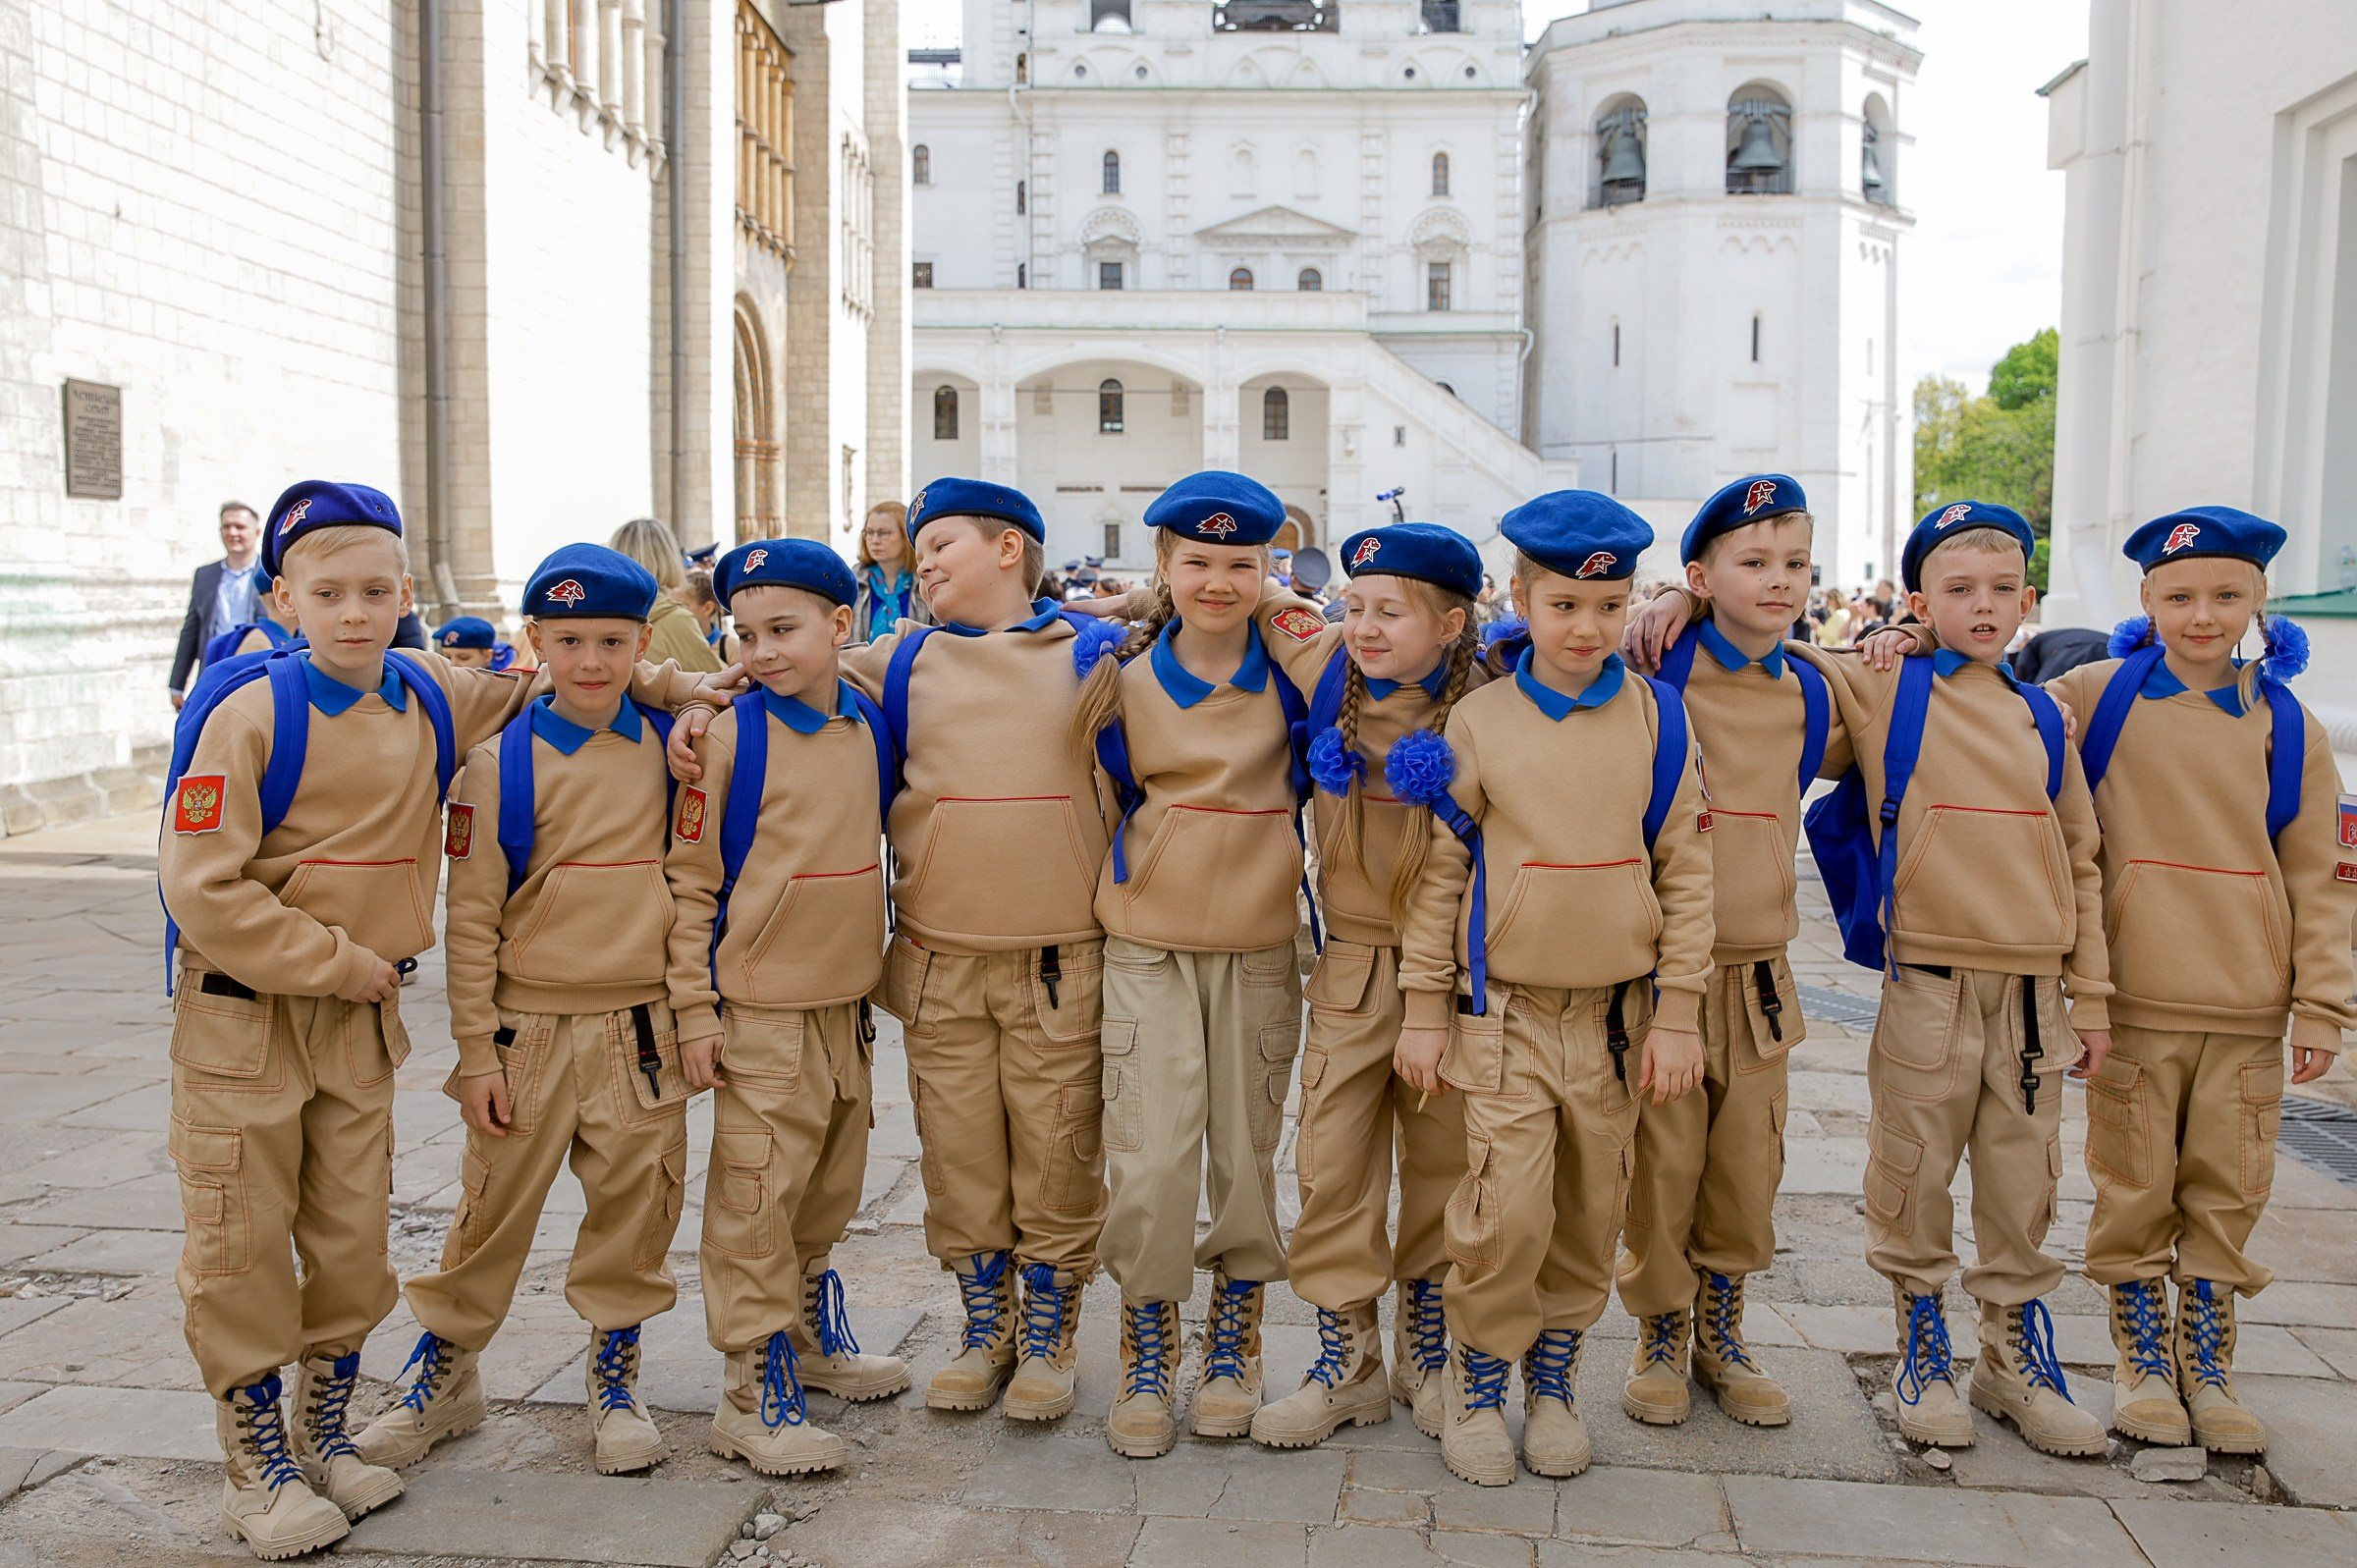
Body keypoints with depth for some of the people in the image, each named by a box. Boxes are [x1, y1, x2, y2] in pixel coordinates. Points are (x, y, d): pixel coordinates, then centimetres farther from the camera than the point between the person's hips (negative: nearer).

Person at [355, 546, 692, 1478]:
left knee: (636, 1207, 9)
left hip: (643, 1027, 2)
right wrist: (476, 1054, -5)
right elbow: (470, 920, -3)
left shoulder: (668, 750, 3)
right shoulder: (501, 765, -5)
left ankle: (615, 1374, 27)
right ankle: (444, 1368, 29)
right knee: (494, 1211, 8)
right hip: (530, 1028, -2)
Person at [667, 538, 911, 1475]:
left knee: (831, 1189, 19)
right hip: (759, 1013, -5)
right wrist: (693, 1009, -10)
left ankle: (813, 1337, 38)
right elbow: (689, 878, -8)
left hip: (846, 1003, 6)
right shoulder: (731, 736, -10)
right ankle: (756, 1395, 10)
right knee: (756, 1201, -2)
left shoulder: (871, 729, 4)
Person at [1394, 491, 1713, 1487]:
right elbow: (1439, 871, 1)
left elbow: (1686, 871, 3)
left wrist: (1678, 1013, 0)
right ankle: (1477, 1379, 16)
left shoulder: (1654, 717, 1)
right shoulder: (1479, 721, -2)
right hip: (1505, 1009, -2)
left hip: (1616, 1012, 2)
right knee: (1508, 1210, -9)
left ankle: (1554, 1375, 32)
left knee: (1592, 1214, 11)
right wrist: (1424, 1009, 1)